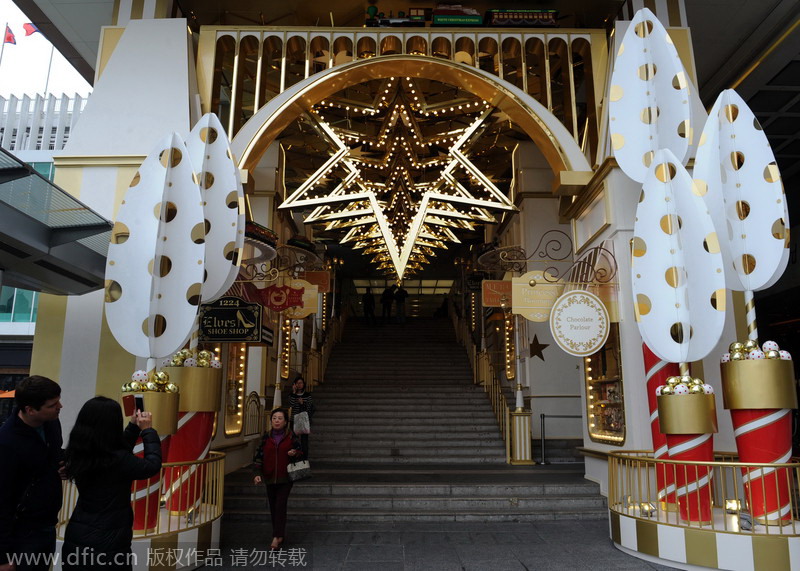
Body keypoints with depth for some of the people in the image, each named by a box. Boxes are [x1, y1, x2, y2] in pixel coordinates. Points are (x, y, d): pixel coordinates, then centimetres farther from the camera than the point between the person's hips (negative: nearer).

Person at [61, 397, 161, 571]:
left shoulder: (79, 454, -5)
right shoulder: (118, 461, -27)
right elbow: (152, 465, -10)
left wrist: (133, 427, 18)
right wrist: (148, 430, 1)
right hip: (107, 544, -7)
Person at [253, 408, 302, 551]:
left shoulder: (291, 436, -1)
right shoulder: (266, 437, 4)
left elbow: (300, 452, 8)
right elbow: (259, 456, 5)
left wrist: (295, 453, -15)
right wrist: (258, 474, -4)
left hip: (285, 478, -3)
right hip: (270, 478, 3)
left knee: (280, 506, -11)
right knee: (273, 507, 8)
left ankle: (277, 537, -8)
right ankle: (280, 535, 22)